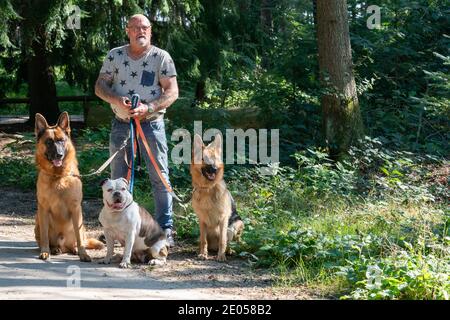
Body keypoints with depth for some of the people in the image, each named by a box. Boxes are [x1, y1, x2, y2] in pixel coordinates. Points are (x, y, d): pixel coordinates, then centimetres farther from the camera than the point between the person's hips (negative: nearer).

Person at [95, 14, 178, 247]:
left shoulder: (161, 57, -1)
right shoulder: (115, 56, 7)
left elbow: (172, 92, -6)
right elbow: (100, 86, 6)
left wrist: (148, 108, -20)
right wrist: (117, 100, -14)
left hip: (151, 123, -2)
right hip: (121, 124, 3)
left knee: (160, 177, -4)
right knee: (118, 177, 8)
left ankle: (165, 229, 1)